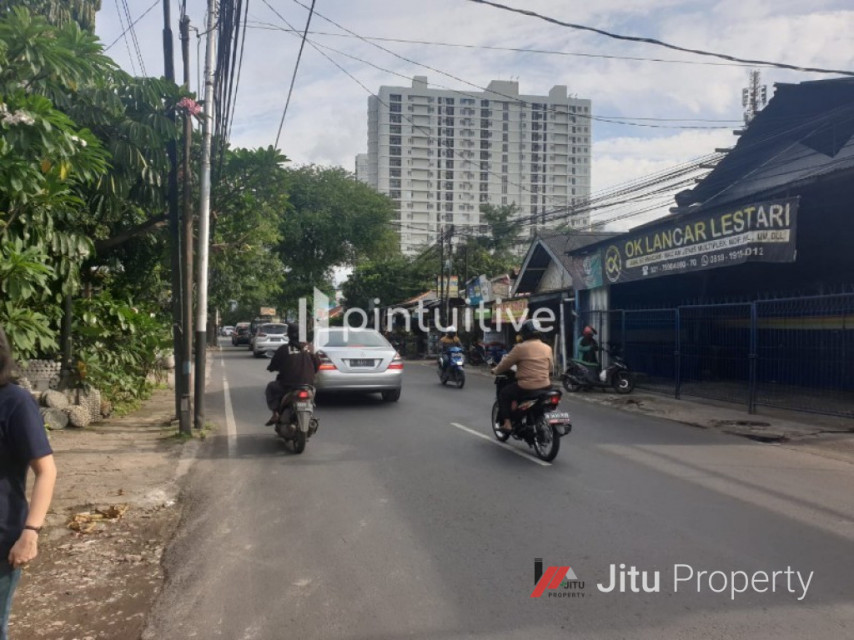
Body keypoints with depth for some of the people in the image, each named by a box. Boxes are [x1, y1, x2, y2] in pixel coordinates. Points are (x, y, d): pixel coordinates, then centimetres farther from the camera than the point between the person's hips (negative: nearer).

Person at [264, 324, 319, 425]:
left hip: (288, 384, -4)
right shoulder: (307, 348, 5)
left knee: (271, 388, 23)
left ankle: (275, 413, 7)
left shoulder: (283, 349, -6)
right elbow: (316, 365, 8)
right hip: (308, 385, 4)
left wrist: (270, 367, 22)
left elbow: (272, 366, -1)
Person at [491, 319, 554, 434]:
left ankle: (506, 424, 5)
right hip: (545, 387, 5)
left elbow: (506, 363, 0)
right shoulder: (547, 348, 8)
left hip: (526, 387, -5)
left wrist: (496, 371, 18)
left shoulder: (521, 347, -8)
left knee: (503, 394, 16)